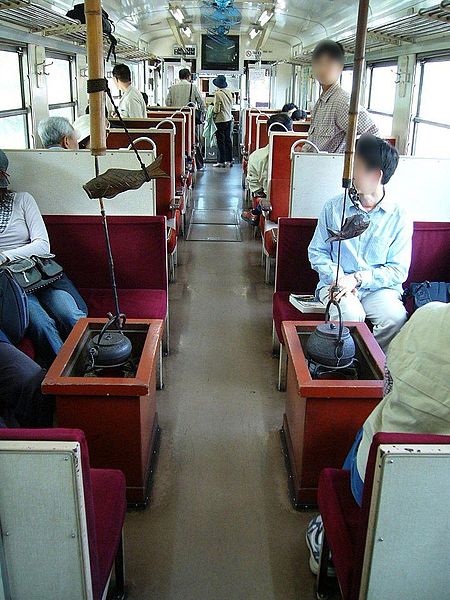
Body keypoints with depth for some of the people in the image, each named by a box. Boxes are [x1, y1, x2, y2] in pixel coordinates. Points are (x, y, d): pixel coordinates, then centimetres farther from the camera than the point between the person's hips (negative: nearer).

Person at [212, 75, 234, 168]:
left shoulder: (218, 93, -16)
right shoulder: (229, 92, 3)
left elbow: (217, 109, -15)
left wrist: (214, 115, 1)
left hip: (220, 120, -7)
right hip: (229, 119, 7)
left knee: (221, 141, -2)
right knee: (228, 139, 12)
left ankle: (222, 161, 0)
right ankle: (229, 160, 15)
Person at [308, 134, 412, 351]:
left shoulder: (399, 216, -3)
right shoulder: (334, 207, 2)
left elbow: (398, 271, -3)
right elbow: (317, 252, 7)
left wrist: (357, 279, -16)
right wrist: (337, 277, -11)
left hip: (379, 287, 0)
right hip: (336, 283, 0)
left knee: (395, 317, -30)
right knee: (350, 315, -32)